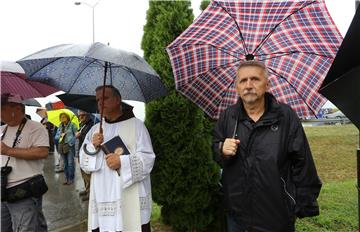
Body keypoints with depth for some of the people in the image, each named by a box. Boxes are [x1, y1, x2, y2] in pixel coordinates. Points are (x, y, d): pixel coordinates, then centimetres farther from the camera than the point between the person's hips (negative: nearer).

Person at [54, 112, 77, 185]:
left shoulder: (72, 125, -2)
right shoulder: (60, 126, 13)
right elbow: (56, 136, 13)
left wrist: (72, 141, -16)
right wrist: (60, 135, -6)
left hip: (70, 146, -5)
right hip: (62, 146, 5)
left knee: (70, 163, -6)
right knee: (65, 163, 11)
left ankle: (71, 178, 4)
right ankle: (66, 178, 20)